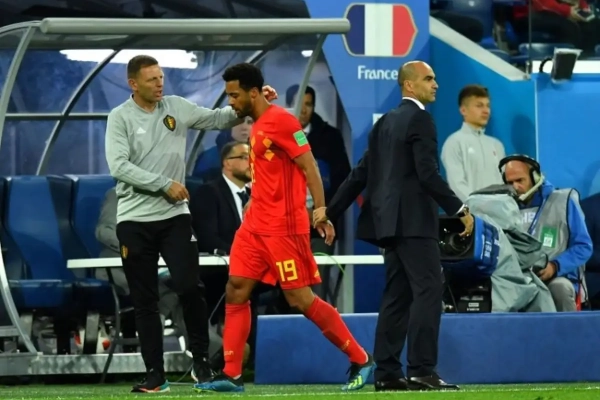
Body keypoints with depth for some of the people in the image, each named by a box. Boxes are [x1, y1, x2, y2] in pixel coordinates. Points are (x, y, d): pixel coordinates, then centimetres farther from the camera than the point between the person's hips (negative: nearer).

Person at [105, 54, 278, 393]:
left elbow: (219, 119, 14)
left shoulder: (177, 107, 6)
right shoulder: (120, 117, -4)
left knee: (190, 288, -10)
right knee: (144, 300, 3)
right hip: (135, 220, -2)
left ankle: (202, 360, 6)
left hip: (175, 216, 2)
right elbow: (119, 167, -15)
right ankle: (156, 375, 8)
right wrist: (164, 184, -17)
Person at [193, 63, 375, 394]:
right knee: (235, 291, 2)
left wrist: (320, 213, -18)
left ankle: (360, 360, 5)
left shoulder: (280, 121, -13)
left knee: (301, 299, -6)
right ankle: (231, 375, 4)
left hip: (283, 227, -9)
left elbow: (309, 167, -15)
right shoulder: (258, 126, 14)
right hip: (255, 225, 9)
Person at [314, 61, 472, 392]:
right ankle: (421, 370, -17)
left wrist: (331, 210, 22)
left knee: (397, 296, 10)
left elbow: (361, 172, 17)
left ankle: (387, 373, 8)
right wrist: (460, 210, -15)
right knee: (428, 292, -11)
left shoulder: (386, 122, 17)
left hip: (391, 221, 9)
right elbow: (428, 174, -18)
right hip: (414, 220, -9)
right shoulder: (420, 119, -9)